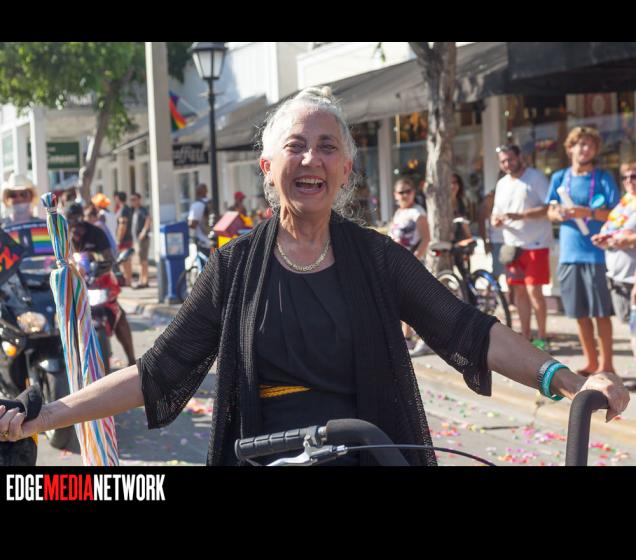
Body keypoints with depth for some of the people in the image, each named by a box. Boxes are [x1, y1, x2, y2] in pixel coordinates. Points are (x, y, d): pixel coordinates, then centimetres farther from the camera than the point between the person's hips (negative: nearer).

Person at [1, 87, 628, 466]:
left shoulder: (376, 257, 0)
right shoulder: (235, 267, 0)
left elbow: (469, 334, -5)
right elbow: (159, 373, -1)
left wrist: (570, 382, -19)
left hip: (373, 455, 0)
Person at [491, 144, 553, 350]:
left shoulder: (536, 177, -6)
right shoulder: (502, 184, 16)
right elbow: (496, 212, 20)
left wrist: (520, 215, -23)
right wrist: (496, 220, -5)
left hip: (535, 244, -7)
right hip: (512, 245, 7)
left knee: (534, 290, -10)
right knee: (519, 291, 8)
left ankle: (542, 337, 0)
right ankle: (526, 337, 15)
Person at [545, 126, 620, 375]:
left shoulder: (603, 178, -1)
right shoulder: (560, 177, 11)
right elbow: (550, 212, 14)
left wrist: (586, 212, -22)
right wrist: (559, 214, -9)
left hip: (595, 253, -4)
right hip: (568, 252, 4)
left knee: (601, 312, -1)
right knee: (580, 313, 9)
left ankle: (606, 363, 6)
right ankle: (591, 361, 20)